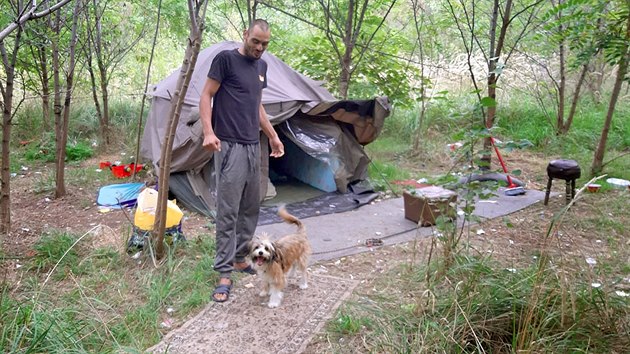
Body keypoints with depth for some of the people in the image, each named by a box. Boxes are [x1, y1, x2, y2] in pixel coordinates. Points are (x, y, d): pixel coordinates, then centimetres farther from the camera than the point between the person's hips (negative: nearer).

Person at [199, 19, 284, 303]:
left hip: (253, 146, 8)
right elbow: (206, 96, -6)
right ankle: (224, 272, 1)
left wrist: (272, 136, 25)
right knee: (228, 211, -6)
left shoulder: (261, 66, 17)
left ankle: (239, 258, 24)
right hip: (230, 146, -7)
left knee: (250, 208, 11)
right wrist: (208, 132, -19)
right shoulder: (226, 59, -5)